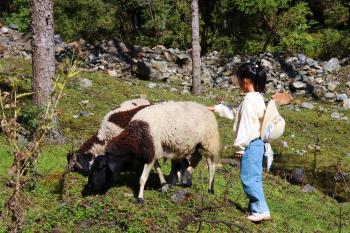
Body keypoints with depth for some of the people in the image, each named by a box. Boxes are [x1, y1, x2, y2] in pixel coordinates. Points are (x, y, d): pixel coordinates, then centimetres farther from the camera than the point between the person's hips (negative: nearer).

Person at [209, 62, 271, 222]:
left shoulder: (249, 100, -18)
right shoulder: (258, 98, 13)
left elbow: (246, 125, -19)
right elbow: (237, 115, 25)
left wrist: (240, 146, -14)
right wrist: (217, 108, 29)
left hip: (250, 144, -10)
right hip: (257, 143, 10)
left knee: (248, 178, -7)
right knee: (254, 178, 14)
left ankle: (261, 210, -9)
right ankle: (256, 206, 20)